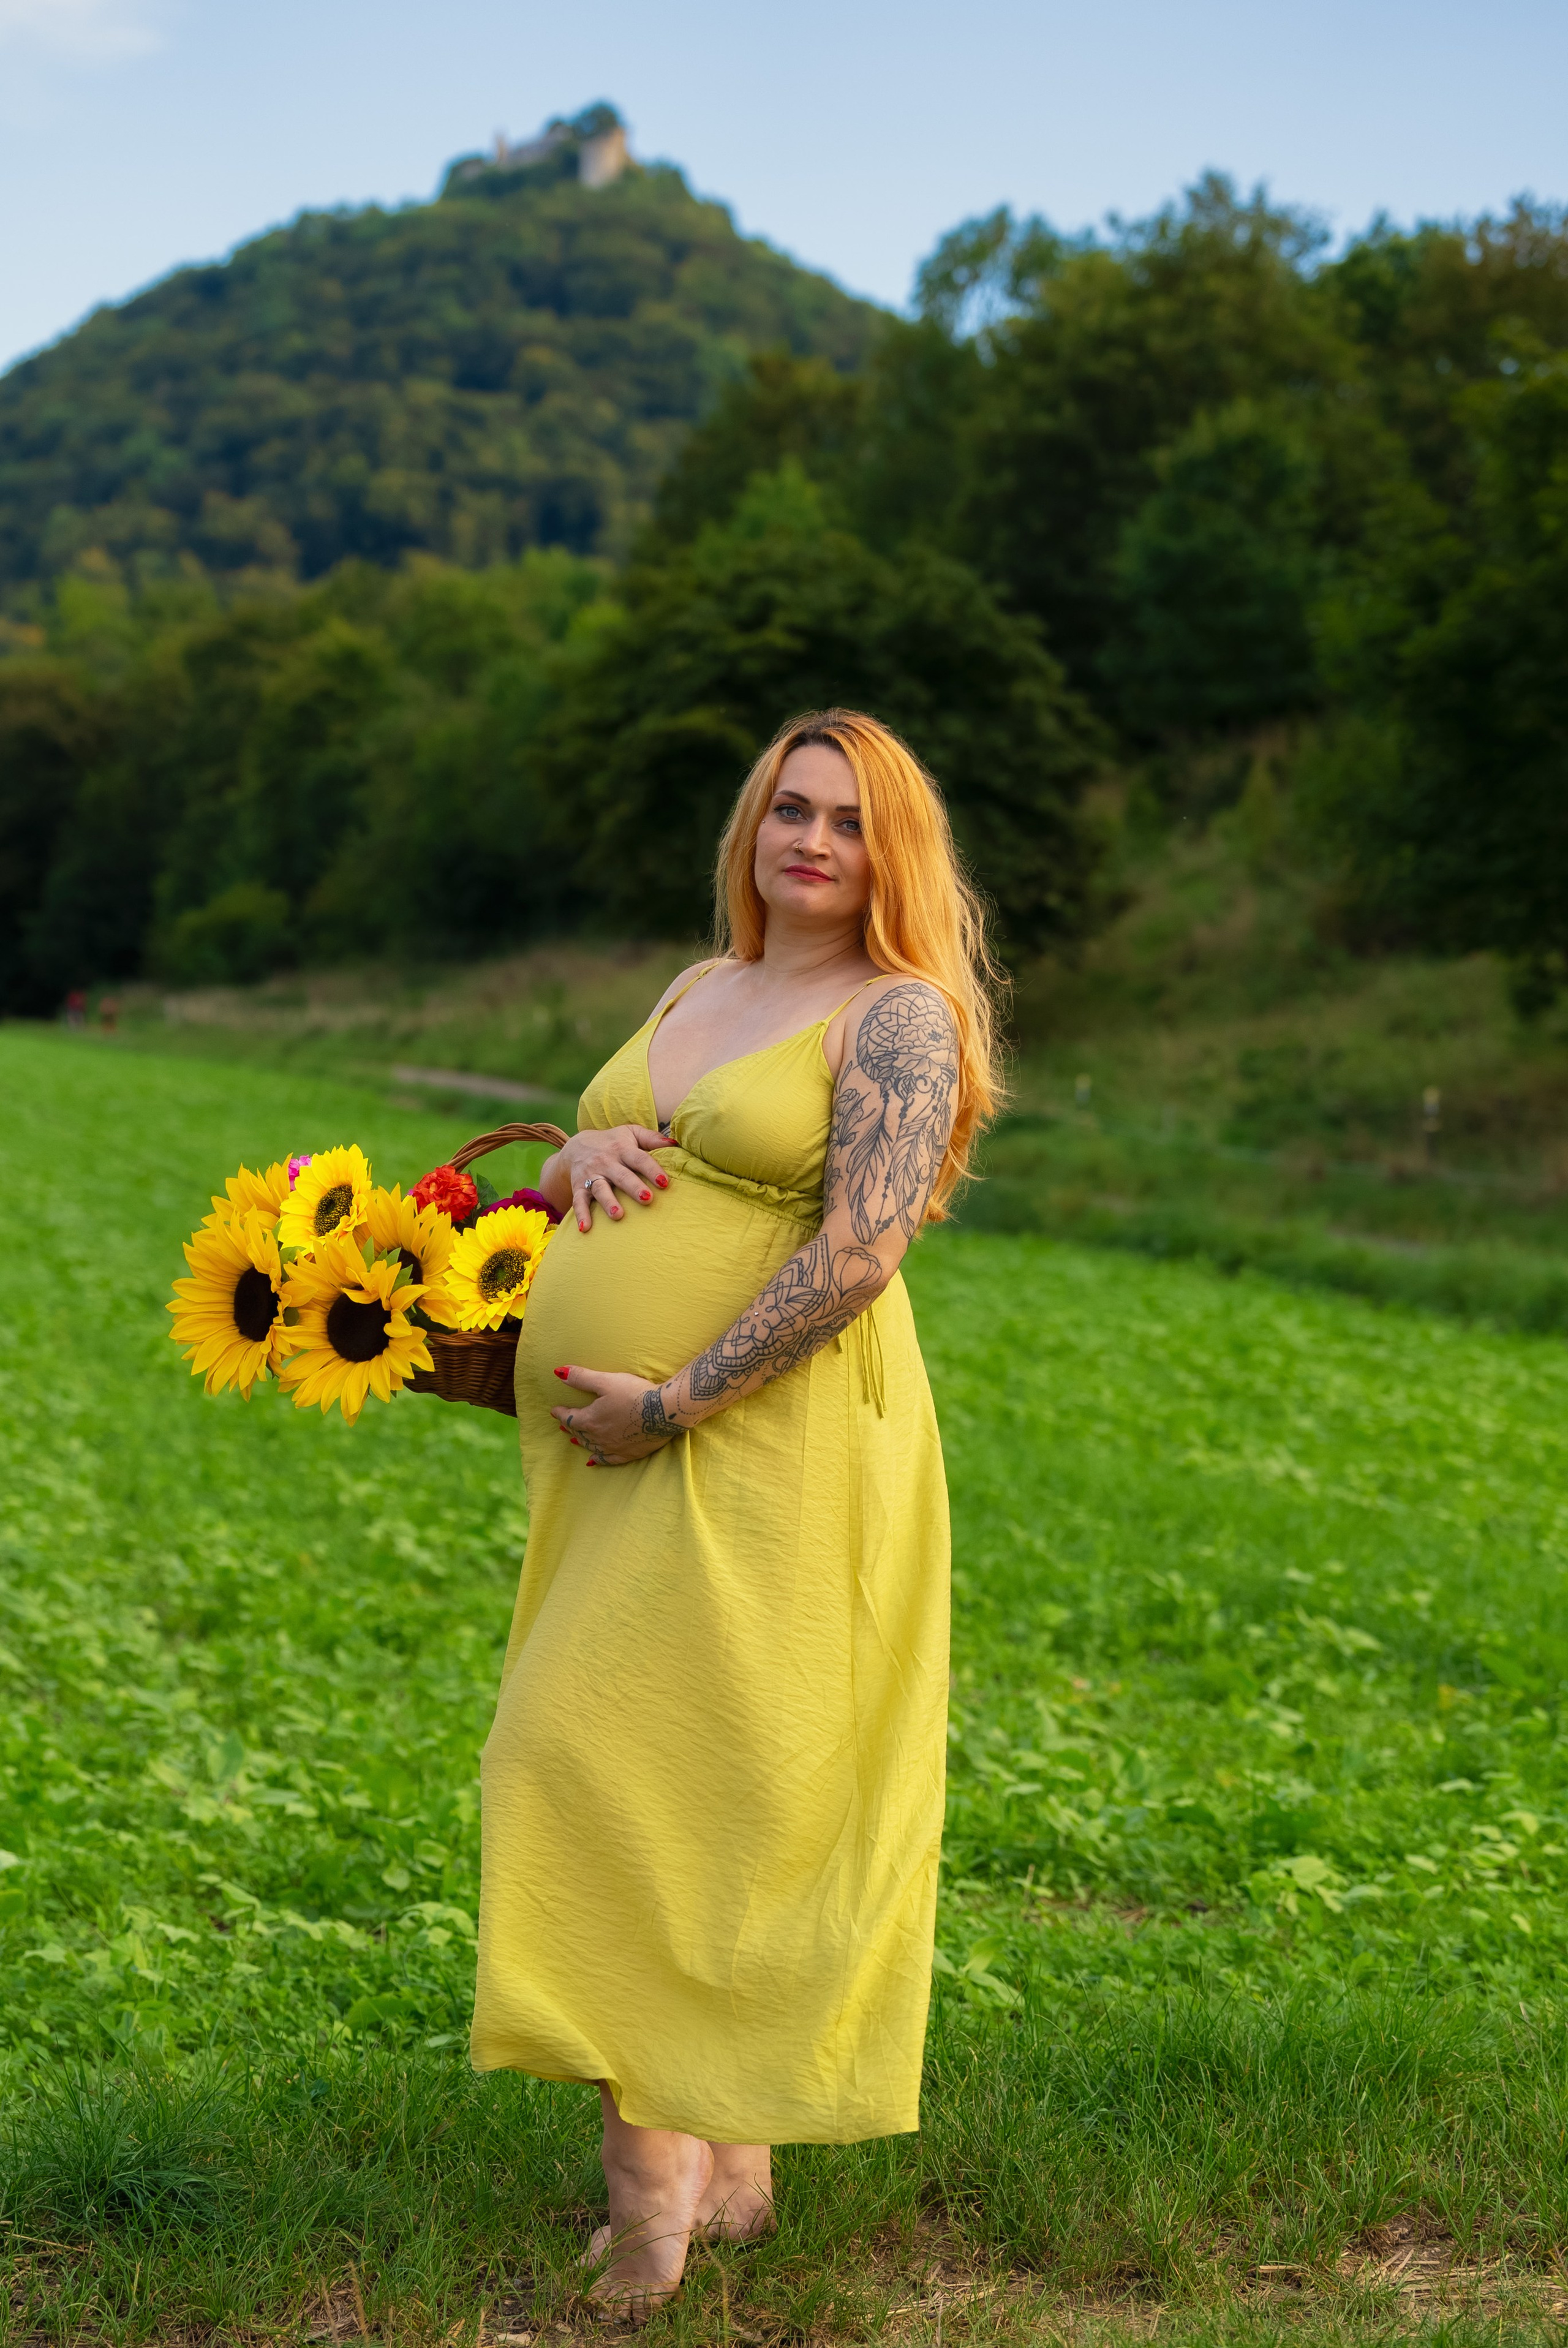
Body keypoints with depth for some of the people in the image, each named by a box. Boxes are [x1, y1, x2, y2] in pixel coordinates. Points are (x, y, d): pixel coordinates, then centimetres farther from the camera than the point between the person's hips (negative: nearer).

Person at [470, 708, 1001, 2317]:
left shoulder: (900, 1014, -5)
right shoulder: (698, 991, 18)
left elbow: (861, 1247, -16)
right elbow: (587, 1167, 25)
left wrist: (675, 1403, -17)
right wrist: (583, 1153, 0)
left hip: (770, 1448, -7)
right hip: (610, 1461, 7)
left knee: (649, 1762, -12)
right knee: (660, 1789, 7)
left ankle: (655, 2154, -3)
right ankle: (726, 2166, 17)